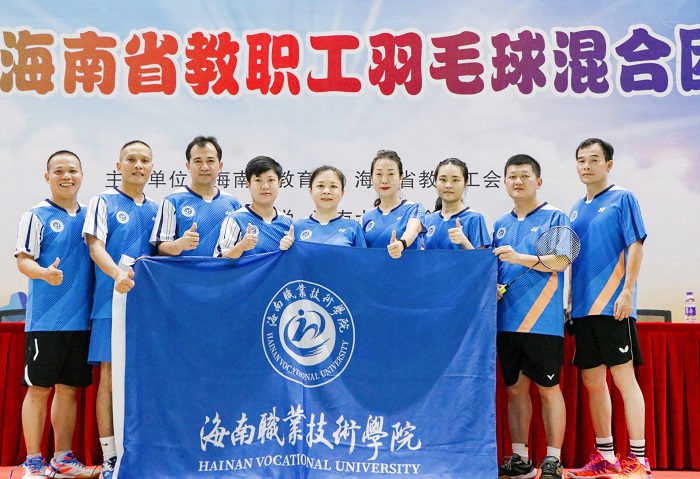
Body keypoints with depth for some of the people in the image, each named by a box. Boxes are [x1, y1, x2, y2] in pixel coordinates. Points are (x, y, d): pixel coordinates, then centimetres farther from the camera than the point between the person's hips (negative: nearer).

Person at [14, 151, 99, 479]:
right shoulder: (36, 216, -1)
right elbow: (23, 260, -7)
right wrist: (45, 273, -27)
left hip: (81, 320, 5)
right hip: (45, 320, -4)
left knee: (70, 389, 10)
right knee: (39, 388, 1)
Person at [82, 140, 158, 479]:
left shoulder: (155, 209, 15)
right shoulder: (103, 202, 2)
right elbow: (95, 246, -8)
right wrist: (118, 274, -27)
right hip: (112, 301, -4)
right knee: (110, 375, -2)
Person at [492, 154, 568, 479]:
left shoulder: (554, 218, 0)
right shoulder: (501, 225, 16)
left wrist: (518, 257, -22)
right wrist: (491, 286, -3)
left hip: (542, 320, -5)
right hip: (507, 320, 5)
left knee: (548, 388, 1)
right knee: (514, 388, 10)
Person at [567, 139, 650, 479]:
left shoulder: (622, 199, -2)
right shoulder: (576, 209, 16)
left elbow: (635, 247, -8)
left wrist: (626, 292, -16)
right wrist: (569, 299, 14)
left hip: (612, 306, -7)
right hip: (583, 307, 7)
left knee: (624, 378, -5)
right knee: (592, 381, 9)